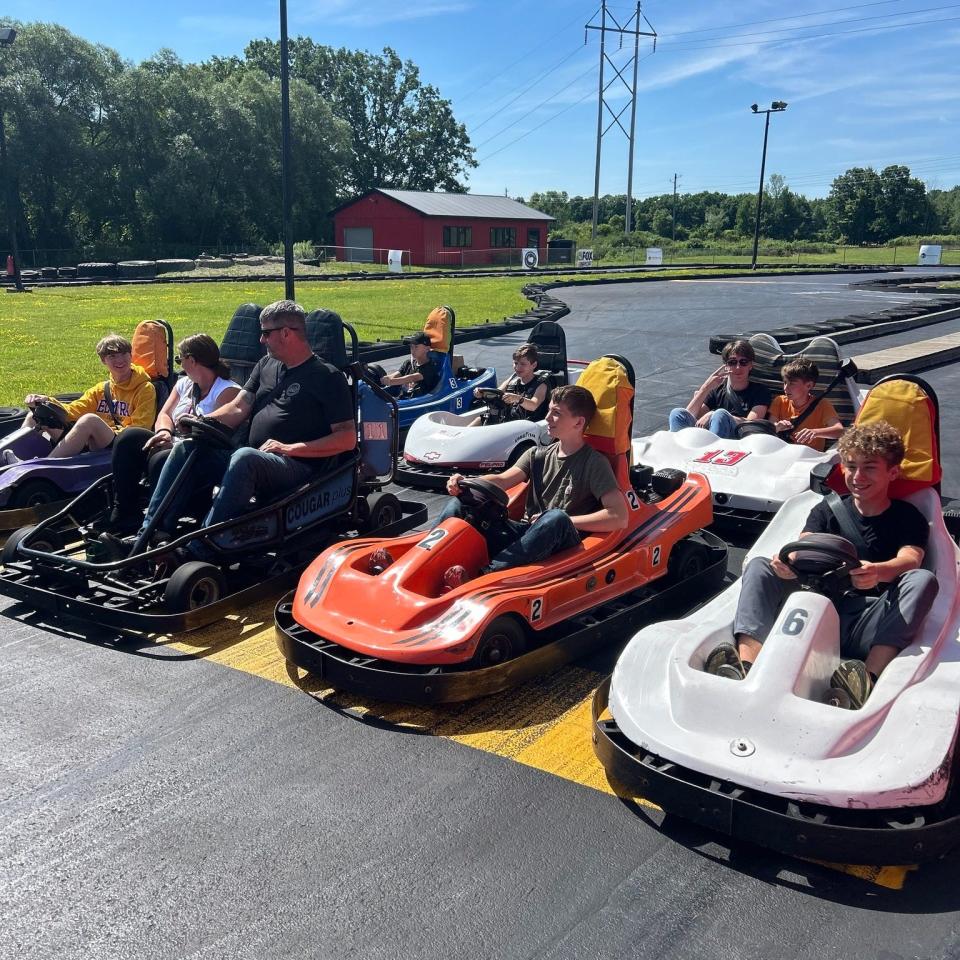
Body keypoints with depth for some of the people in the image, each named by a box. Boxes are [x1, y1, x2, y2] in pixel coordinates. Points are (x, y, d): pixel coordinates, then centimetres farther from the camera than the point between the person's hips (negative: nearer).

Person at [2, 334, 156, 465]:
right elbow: (72, 411, 11)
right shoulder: (100, 389, 23)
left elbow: (139, 430, -3)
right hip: (90, 445, 6)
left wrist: (111, 432, -15)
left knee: (90, 419, -35)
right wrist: (47, 402, -7)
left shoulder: (145, 389, 6)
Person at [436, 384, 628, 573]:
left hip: (561, 545, -5)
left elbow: (619, 517, -14)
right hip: (524, 535, 5)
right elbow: (502, 480, 0)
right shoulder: (538, 455, 15)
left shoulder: (594, 463, -2)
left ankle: (487, 574, -42)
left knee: (556, 518, -39)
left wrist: (561, 521, -14)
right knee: (459, 504, -8)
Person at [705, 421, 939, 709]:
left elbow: (910, 559, -11)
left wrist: (878, 572, -36)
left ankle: (867, 682, -46)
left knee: (923, 579, -26)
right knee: (760, 565, -15)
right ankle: (747, 667, -40)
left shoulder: (909, 518, 10)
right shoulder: (827, 511, 16)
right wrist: (788, 562, -28)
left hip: (868, 626, -2)